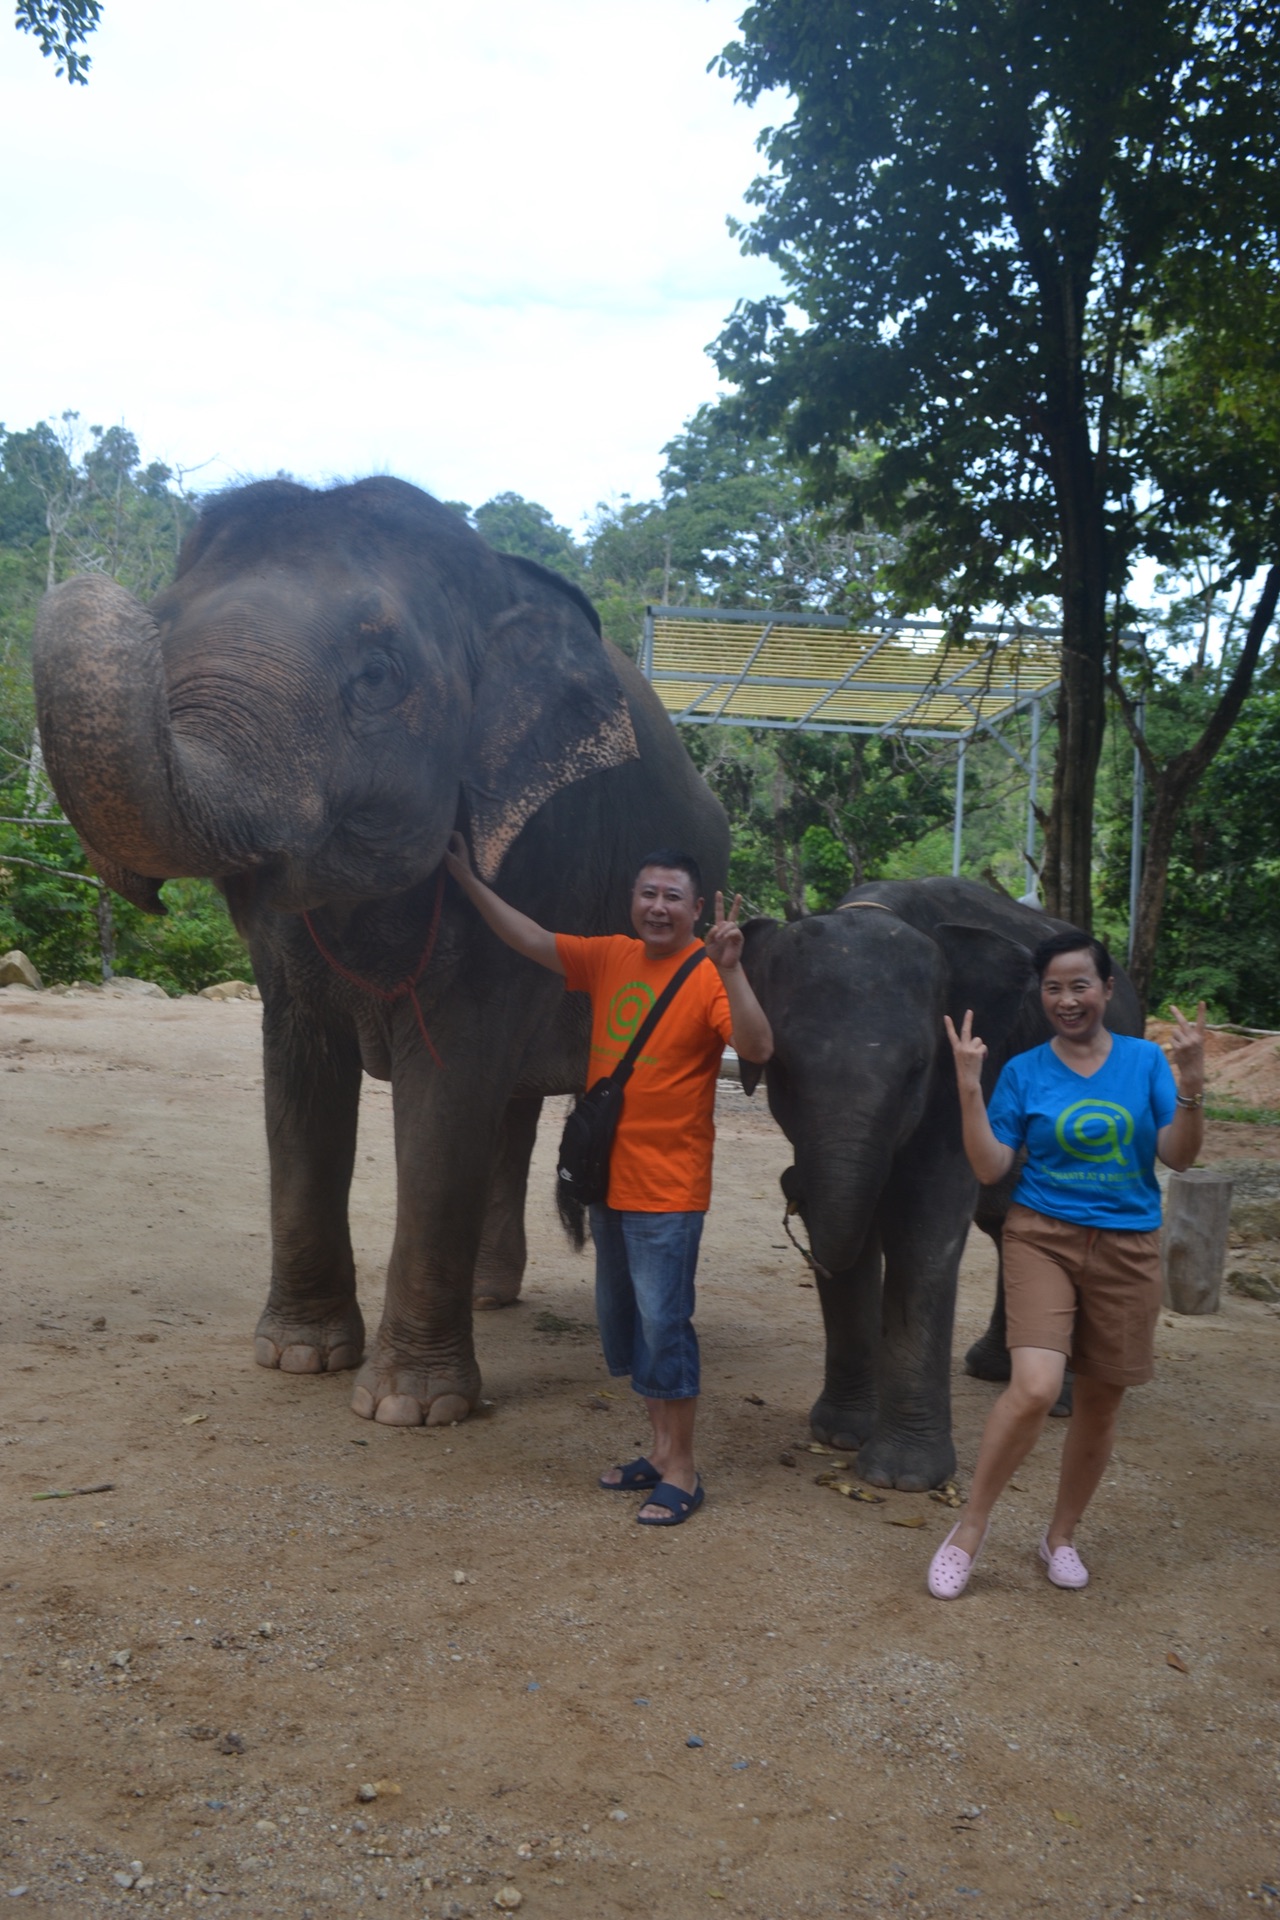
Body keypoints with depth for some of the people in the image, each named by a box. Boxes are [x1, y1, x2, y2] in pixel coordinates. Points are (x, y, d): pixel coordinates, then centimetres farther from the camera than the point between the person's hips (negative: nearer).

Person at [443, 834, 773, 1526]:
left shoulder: (707, 975, -14)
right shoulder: (610, 958, 5)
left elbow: (757, 1048, -27)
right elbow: (534, 942, 10)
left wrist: (730, 969, -39)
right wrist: (468, 880, 9)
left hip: (668, 1187, -7)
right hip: (609, 1175, 8)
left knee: (663, 1323, -4)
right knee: (621, 1320, 16)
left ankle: (681, 1472, 10)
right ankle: (659, 1450, 31)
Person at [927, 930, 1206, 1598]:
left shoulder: (1145, 1061, 2)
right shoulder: (1024, 1071, 0)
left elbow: (1179, 1156, -4)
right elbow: (990, 1167, -5)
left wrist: (1190, 1083, -19)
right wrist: (970, 1087, -15)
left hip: (1127, 1246, 2)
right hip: (1044, 1237, -2)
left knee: (1100, 1404, 11)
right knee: (1034, 1388, -20)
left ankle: (1061, 1536, 33)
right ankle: (969, 1530, -2)